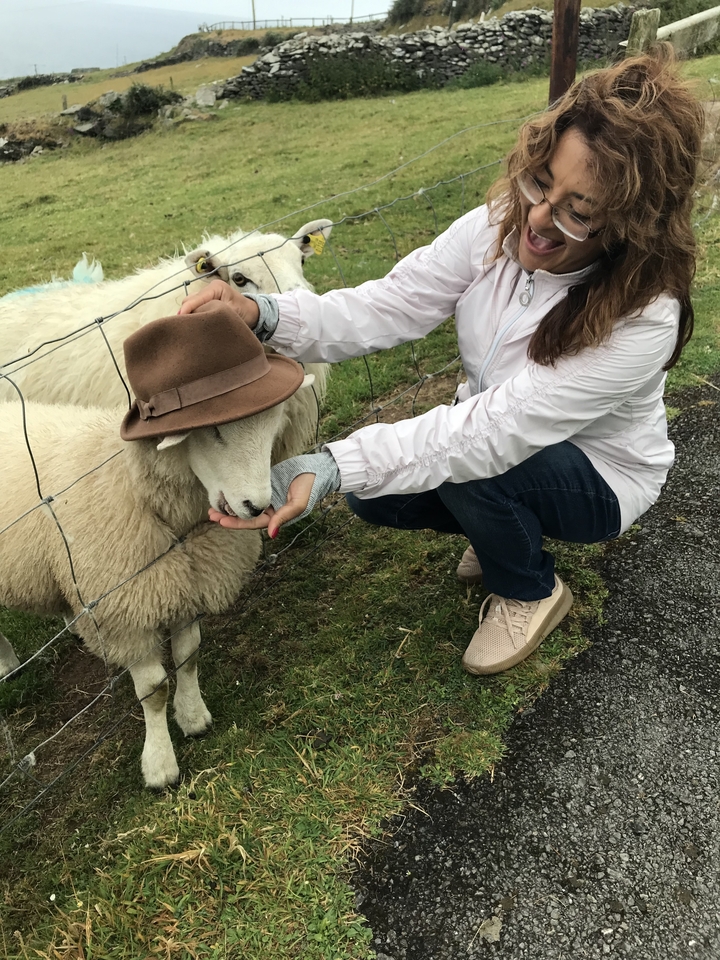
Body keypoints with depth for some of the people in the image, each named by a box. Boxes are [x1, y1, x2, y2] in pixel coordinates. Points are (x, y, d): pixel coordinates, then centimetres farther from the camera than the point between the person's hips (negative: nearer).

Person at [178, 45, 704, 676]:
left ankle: (531, 591, 0)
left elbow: (493, 434, -42)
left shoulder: (642, 320, -35)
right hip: (501, 435, 5)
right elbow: (386, 307, -23)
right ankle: (508, 530, 17)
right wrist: (263, 316, -42)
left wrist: (325, 470, -50)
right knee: (372, 494, -10)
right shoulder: (500, 227, -19)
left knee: (469, 467, -33)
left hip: (598, 478, -5)